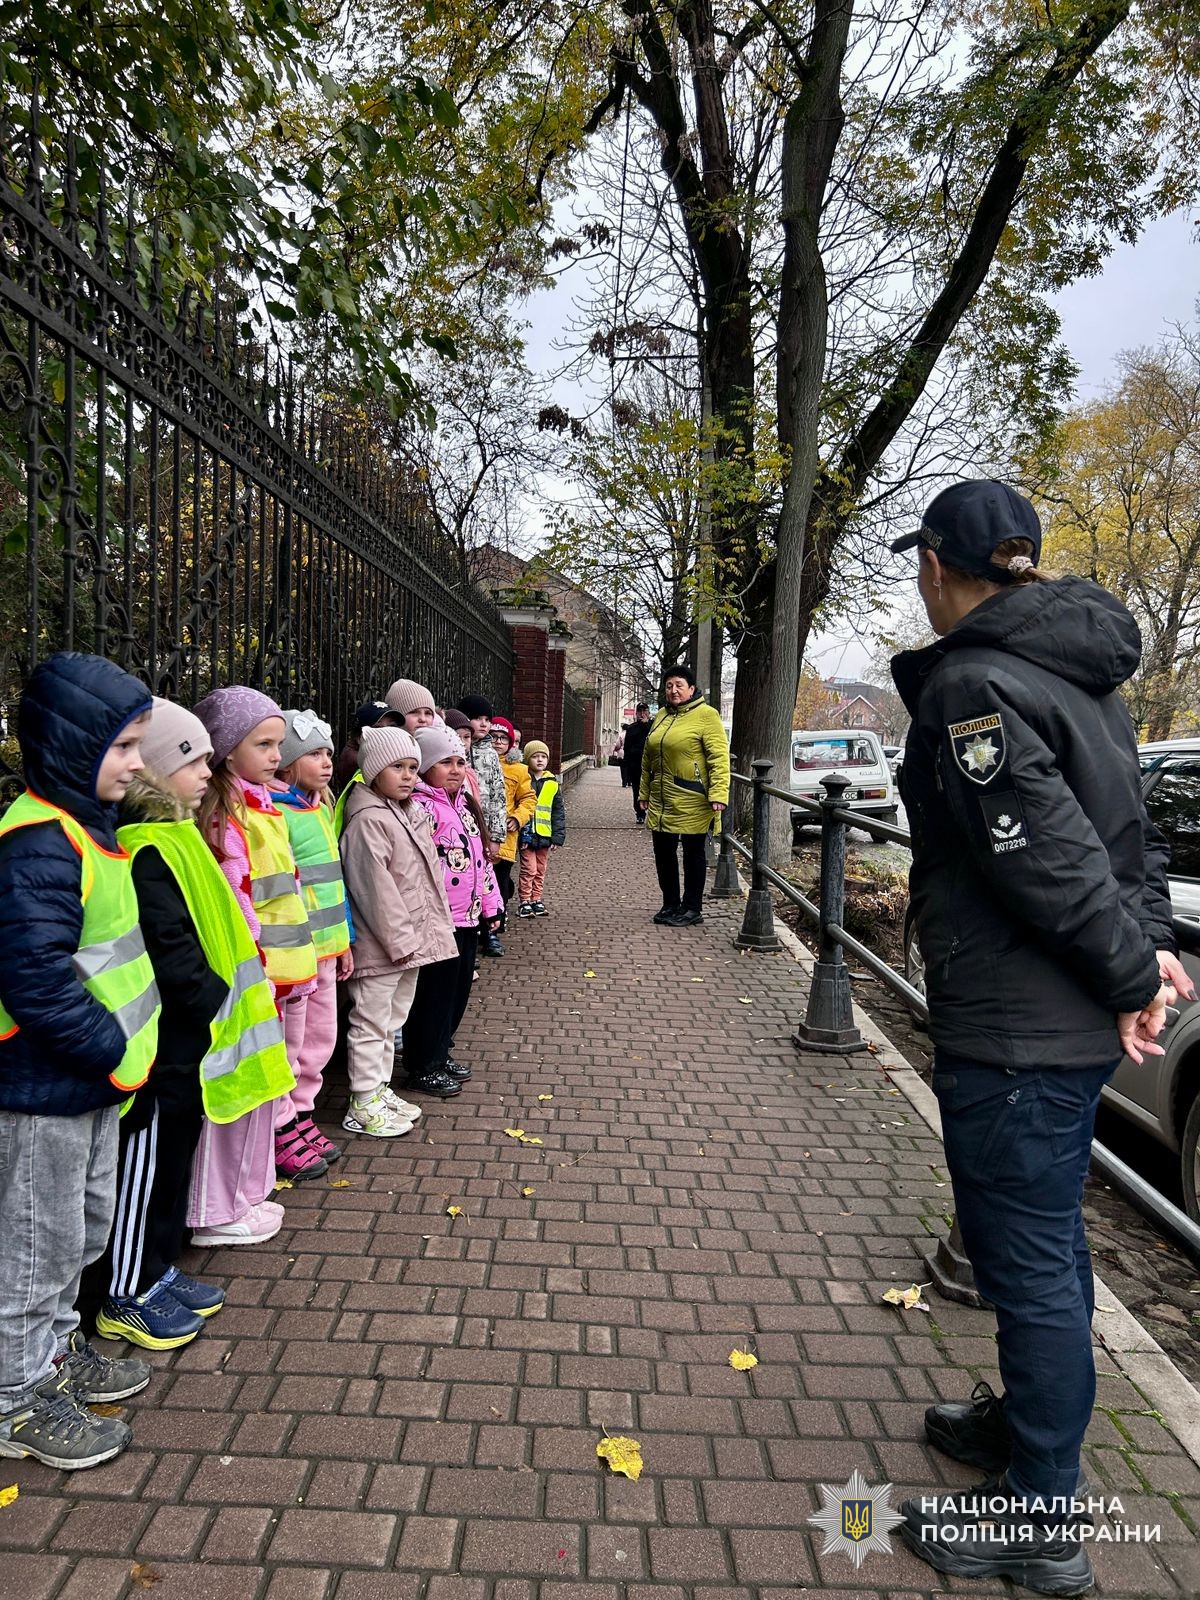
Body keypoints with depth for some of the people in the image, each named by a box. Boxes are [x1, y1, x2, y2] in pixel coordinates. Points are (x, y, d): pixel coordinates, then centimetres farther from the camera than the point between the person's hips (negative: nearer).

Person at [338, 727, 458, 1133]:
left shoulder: (410, 814, 12)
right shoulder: (368, 821, -18)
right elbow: (376, 888, -22)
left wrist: (432, 928, 14)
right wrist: (400, 940, -21)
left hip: (411, 941, 10)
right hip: (380, 945, -9)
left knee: (392, 1021, 19)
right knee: (371, 1021, 1)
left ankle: (380, 1089, 32)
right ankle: (363, 1106, 11)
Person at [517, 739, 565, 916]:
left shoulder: (553, 784, 5)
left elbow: (559, 812, 7)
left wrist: (558, 836, 1)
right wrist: (519, 831, -12)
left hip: (545, 835, 4)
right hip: (527, 835, -4)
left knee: (541, 870, 13)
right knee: (529, 869, -1)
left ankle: (537, 900, 23)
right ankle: (525, 901, 8)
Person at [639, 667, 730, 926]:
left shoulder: (706, 715, -9)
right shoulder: (661, 716, 13)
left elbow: (719, 757, -15)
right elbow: (648, 759, 19)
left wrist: (718, 794, -22)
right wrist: (644, 792, 18)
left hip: (692, 801, -7)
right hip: (662, 801, 7)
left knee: (693, 853, 5)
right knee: (663, 852, 12)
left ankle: (692, 909, 16)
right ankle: (671, 904, 27)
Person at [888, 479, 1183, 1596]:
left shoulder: (970, 684, -19)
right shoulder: (1075, 669, 12)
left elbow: (1045, 853, -25)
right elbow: (1128, 827, 11)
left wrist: (1129, 968, -13)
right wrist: (1149, 944, 1)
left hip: (1011, 1030, -10)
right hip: (1075, 1019, 10)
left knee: (1027, 1261, 4)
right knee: (1048, 1242, 24)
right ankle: (1028, 1421, 44)